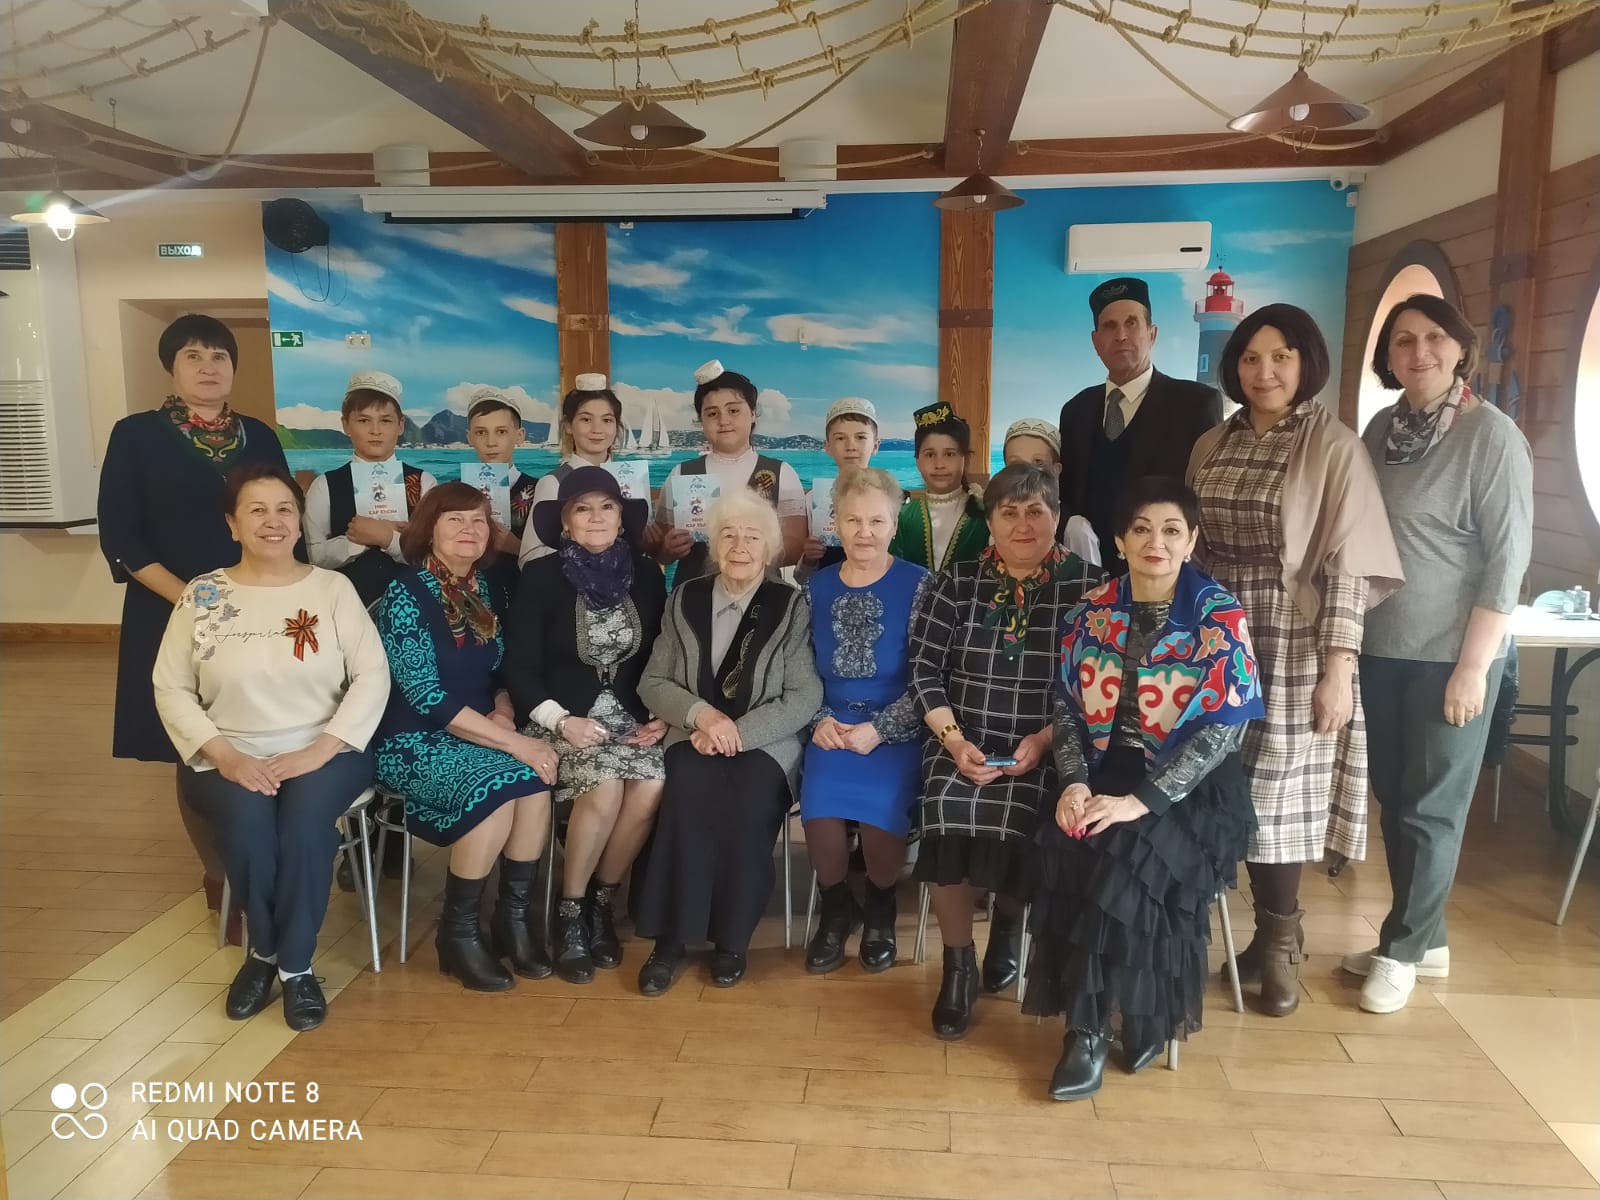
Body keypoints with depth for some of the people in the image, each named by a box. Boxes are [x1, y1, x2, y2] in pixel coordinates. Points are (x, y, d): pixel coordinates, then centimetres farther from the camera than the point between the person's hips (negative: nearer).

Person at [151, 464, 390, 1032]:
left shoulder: (332, 587, 2)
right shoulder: (202, 595, 4)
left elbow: (373, 675, -5)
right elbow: (171, 688, 2)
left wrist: (320, 750, -16)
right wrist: (225, 755, -13)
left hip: (322, 754, -1)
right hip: (230, 759, 1)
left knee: (307, 817, -31)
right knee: (247, 817, -30)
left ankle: (295, 962, -9)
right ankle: (264, 949, -2)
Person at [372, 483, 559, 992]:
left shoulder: (488, 591, 7)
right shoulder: (405, 594, -12)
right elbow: (426, 696, -20)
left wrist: (503, 712, -8)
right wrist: (513, 743, -24)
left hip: (478, 735, 5)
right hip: (413, 741, -5)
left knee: (536, 779, -24)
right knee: (498, 785, -30)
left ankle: (515, 914, -7)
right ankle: (458, 931, -10)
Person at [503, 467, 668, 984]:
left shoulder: (647, 574, 6)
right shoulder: (541, 576, -4)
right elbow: (520, 666, -6)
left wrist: (662, 715, -5)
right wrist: (560, 720, -19)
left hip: (630, 712, 3)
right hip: (567, 715, -3)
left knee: (650, 787, -26)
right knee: (604, 787, -30)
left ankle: (602, 901, -2)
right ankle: (570, 912, -7)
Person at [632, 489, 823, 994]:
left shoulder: (792, 606, 1)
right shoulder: (685, 600, 9)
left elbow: (805, 697, -6)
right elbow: (653, 683, 7)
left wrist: (738, 733, -18)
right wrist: (701, 714, -13)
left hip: (765, 744, -1)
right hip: (694, 737, 2)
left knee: (746, 805, -32)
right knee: (688, 791, -31)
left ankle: (731, 939, -11)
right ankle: (672, 939, -19)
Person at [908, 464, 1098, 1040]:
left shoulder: (1087, 585, 1)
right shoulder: (956, 582, 8)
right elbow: (925, 669, 4)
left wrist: (1045, 740, -14)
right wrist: (954, 739, -9)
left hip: (1046, 750, -1)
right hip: (964, 743, 2)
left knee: (1011, 824, -27)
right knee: (949, 816, -26)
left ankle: (1008, 921, 10)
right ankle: (958, 962, -2)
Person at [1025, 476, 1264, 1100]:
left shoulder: (1219, 615, -8)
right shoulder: (1093, 610, 3)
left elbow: (1224, 728, -15)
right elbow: (1067, 704, 6)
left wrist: (1142, 801, -23)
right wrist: (1074, 781, -12)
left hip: (1192, 786, -3)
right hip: (1109, 770, 3)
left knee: (1130, 858, -30)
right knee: (1065, 850, -26)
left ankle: (1088, 1026, -13)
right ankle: (1090, 1025, -13)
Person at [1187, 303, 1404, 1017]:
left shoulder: (1334, 448, -5)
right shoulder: (1211, 445, 8)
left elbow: (1348, 568, -9)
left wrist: (1338, 670, -14)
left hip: (1293, 649, -4)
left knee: (1276, 794, 2)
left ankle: (1280, 944, 20)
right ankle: (1267, 932, 23)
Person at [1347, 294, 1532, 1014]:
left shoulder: (1492, 435, -11)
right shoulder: (1380, 429, 5)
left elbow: (1507, 559, -13)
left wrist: (1473, 666, -16)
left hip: (1450, 654, -5)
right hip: (1381, 648, 6)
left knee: (1432, 807, 5)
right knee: (1392, 797, 13)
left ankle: (1403, 948, 21)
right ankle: (1424, 938, 29)